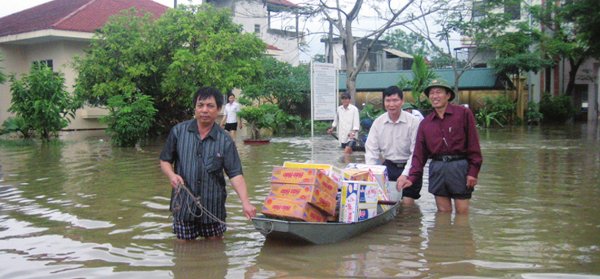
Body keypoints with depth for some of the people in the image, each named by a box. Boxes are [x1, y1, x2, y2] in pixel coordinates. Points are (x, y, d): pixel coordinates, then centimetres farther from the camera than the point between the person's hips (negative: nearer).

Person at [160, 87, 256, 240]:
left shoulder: (225, 140, -6)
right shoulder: (178, 131, -3)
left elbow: (235, 174, -9)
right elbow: (165, 160, 6)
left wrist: (245, 202, -22)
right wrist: (171, 175, -16)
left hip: (213, 208, 0)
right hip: (183, 206, 0)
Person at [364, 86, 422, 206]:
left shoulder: (413, 121, -13)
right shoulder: (378, 122, 0)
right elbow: (371, 150, 1)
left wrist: (405, 175, -20)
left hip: (408, 167, -3)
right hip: (388, 167, 4)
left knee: (407, 202, -5)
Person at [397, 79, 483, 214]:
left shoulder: (463, 113, -1)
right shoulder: (425, 123, 11)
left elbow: (473, 143, -3)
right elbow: (419, 153, 8)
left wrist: (473, 171, -9)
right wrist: (412, 178, -3)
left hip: (459, 167, -3)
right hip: (437, 168, 3)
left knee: (462, 212, 1)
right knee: (443, 213, 9)